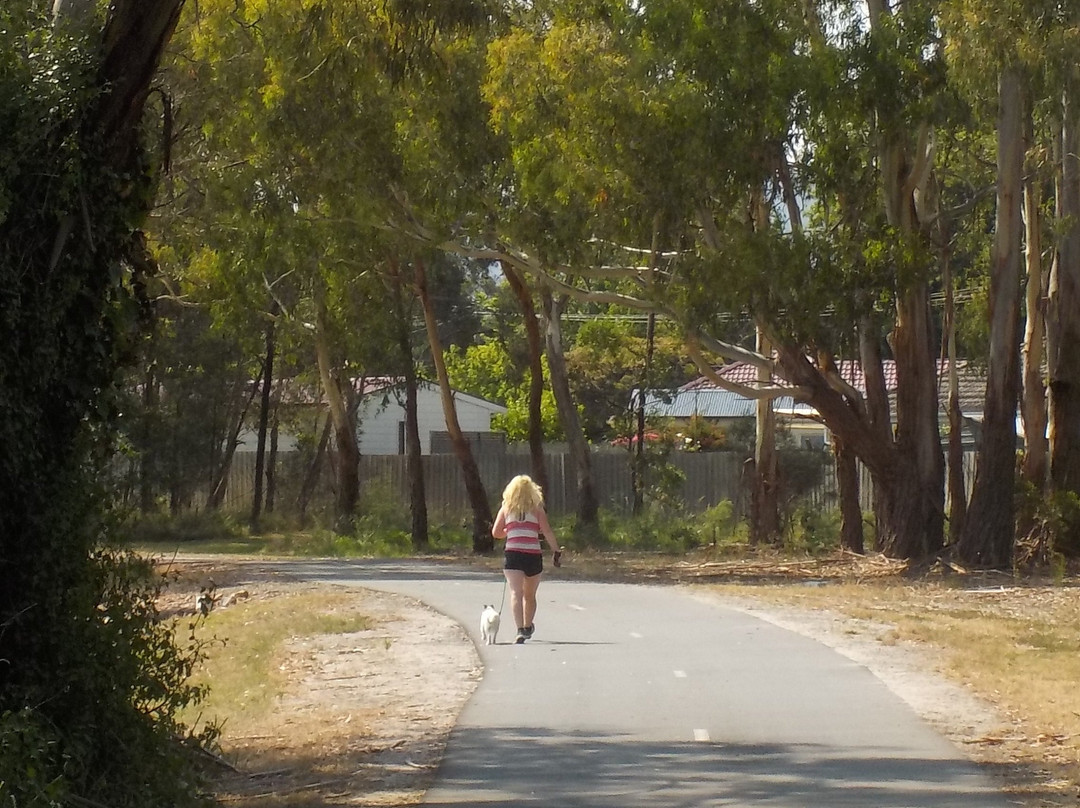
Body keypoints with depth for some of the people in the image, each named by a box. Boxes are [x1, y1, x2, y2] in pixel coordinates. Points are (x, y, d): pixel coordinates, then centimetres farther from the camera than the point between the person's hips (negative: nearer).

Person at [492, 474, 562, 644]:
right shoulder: (536, 509, 6)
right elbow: (547, 532, -3)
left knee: (516, 593, -12)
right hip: (534, 555, 1)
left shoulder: (506, 508, 9)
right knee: (529, 595, 20)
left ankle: (520, 630, -30)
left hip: (513, 555, -1)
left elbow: (496, 533, 11)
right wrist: (557, 551, 0)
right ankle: (528, 627, 39)